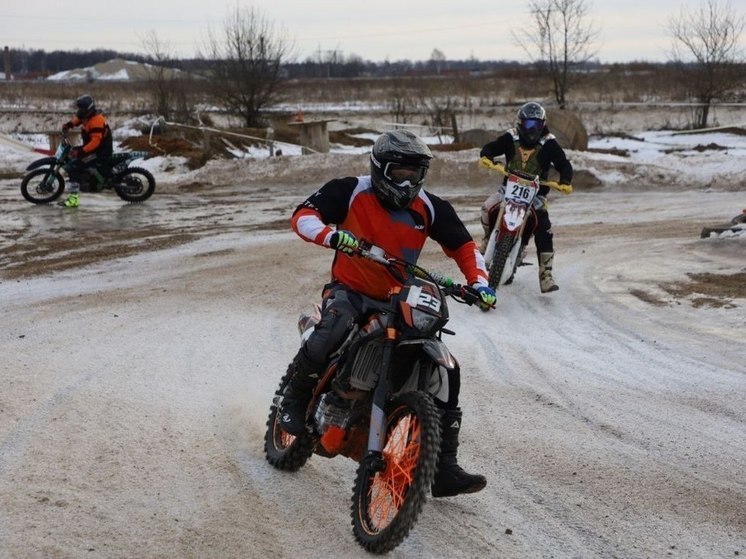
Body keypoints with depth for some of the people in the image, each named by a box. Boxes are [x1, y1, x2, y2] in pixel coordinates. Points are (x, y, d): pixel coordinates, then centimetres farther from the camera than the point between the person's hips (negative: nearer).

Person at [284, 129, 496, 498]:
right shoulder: (351, 191, -7)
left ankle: (443, 468, 0)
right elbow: (304, 214, -13)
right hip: (350, 290, -4)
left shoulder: (430, 208, 1)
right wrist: (331, 235, -35)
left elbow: (463, 246, 8)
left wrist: (479, 282, -10)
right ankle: (296, 397, -11)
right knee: (334, 327, -40)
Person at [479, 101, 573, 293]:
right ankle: (489, 238, 9)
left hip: (535, 193, -2)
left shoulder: (549, 143, -6)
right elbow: (489, 148, 2)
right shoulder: (511, 138, -2)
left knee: (544, 230, -20)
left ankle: (545, 275, -17)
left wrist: (565, 181, -27)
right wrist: (486, 156, -23)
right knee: (488, 208, -25)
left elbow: (564, 164, -7)